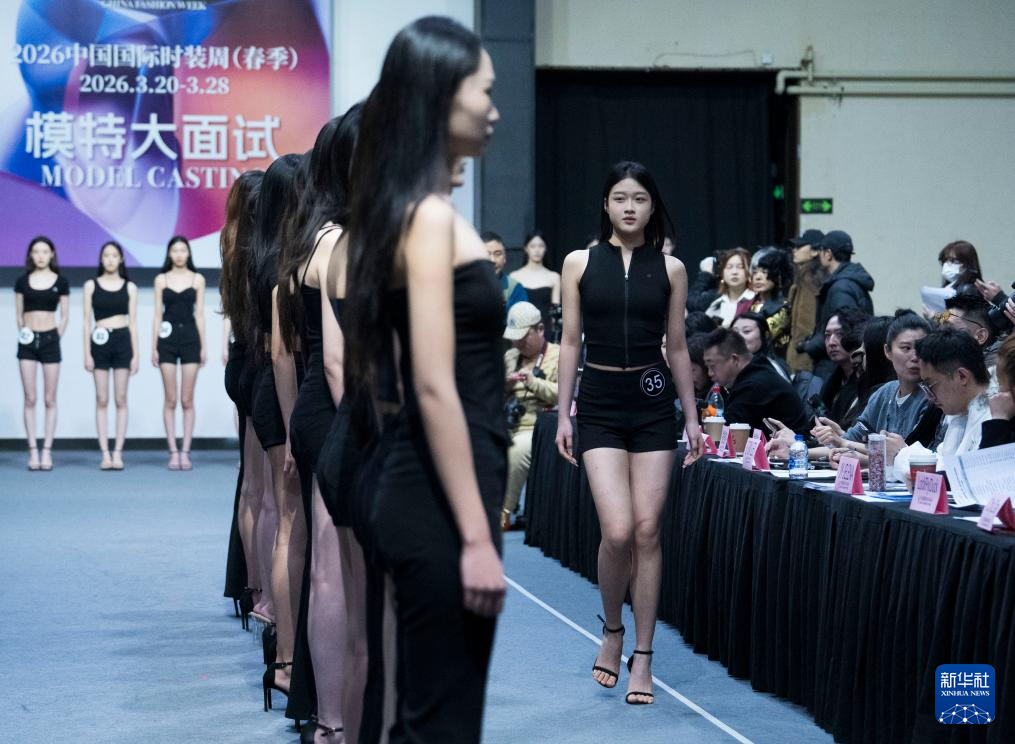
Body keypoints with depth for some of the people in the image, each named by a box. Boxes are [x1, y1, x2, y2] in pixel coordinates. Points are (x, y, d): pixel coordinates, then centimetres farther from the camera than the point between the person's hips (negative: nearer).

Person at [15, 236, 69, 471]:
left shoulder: (60, 282, 2)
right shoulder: (22, 281, 5)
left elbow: (65, 316, 5)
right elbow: (18, 313, 11)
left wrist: (57, 338, -2)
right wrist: (23, 332, 1)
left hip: (50, 339, -1)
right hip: (28, 341, 1)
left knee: (50, 399, 0)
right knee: (30, 399, -1)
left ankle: (47, 452, 1)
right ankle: (33, 451, 0)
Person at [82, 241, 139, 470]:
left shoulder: (129, 287, 7)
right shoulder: (91, 285, 6)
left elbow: (133, 322, 7)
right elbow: (87, 320, 4)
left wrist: (135, 354, 1)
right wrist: (87, 353, -2)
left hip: (123, 342, 0)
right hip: (100, 342, 0)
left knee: (121, 400, 0)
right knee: (101, 400, 0)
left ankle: (118, 453, 1)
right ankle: (105, 454, 0)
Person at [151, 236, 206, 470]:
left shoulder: (197, 279, 6)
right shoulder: (161, 279, 6)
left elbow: (199, 314, 4)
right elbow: (157, 314, 5)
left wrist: (203, 346, 0)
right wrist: (154, 346, -1)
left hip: (190, 338, 0)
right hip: (168, 338, 0)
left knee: (187, 400, -1)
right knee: (170, 400, 0)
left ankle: (185, 452, 1)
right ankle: (173, 452, 2)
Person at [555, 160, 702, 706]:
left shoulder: (670, 269, 5)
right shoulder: (580, 263, 3)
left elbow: (677, 347, 9)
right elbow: (570, 342, 4)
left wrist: (692, 416, 8)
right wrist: (563, 414, 1)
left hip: (653, 401, 1)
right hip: (599, 404, -1)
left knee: (648, 531, -2)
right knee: (618, 532, -12)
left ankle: (642, 656, 6)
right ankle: (611, 631, 14)